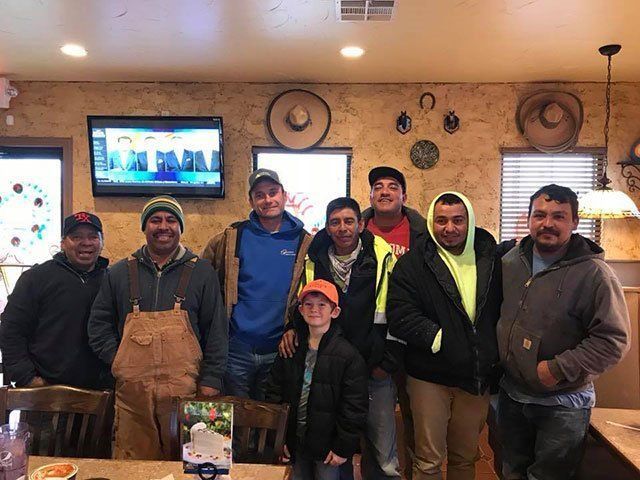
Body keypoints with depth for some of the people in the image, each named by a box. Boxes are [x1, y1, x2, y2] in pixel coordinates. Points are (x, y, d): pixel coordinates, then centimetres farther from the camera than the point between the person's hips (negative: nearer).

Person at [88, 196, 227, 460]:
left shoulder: (201, 272, 4)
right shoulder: (120, 272, 10)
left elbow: (216, 329, 2)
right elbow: (99, 322, 16)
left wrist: (211, 379, -3)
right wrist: (116, 360, 3)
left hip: (185, 389, -1)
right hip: (132, 389, 2)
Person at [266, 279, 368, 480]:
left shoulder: (348, 355, -13)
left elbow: (354, 406, -12)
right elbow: (274, 390, 6)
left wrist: (344, 447, -11)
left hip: (327, 443, -4)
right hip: (296, 441, 4)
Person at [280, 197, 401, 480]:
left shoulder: (382, 257, -6)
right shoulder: (315, 262, 3)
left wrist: (388, 362, -5)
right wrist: (292, 328, -2)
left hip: (375, 371, -2)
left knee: (384, 456, 7)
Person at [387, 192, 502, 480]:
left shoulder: (490, 260, 3)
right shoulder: (412, 264, -9)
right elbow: (400, 315, -18)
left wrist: (494, 354, 0)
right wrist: (440, 338, -20)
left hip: (477, 377, 4)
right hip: (430, 376, -3)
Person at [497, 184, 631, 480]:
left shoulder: (593, 273, -16)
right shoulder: (510, 262, 1)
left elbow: (613, 339, -19)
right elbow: (496, 315, 12)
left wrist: (559, 369, -23)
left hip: (563, 404, -5)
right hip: (511, 394, 5)